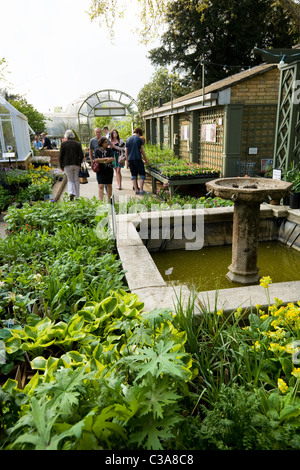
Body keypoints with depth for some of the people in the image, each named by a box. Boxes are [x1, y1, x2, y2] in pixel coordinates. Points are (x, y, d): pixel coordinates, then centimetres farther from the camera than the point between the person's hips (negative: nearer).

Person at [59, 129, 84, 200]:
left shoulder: (63, 144, 1)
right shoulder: (78, 144, 4)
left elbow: (61, 156, 0)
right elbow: (81, 155, 0)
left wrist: (61, 166, 7)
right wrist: (80, 164, 11)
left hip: (67, 165, -1)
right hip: (76, 164, 1)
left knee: (70, 180, 10)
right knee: (76, 180, 9)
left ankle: (71, 192, -15)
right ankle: (77, 196, 11)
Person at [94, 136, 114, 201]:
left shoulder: (109, 150, 4)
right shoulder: (97, 150, 1)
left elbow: (112, 159, -8)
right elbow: (96, 160, -9)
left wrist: (101, 161, -14)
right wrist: (106, 158, -12)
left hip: (109, 170, 2)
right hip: (100, 170, -2)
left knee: (109, 185, 11)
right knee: (101, 186, -9)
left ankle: (109, 200, 24)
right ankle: (101, 200, -12)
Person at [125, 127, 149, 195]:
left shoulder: (128, 140, 12)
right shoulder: (139, 139, 0)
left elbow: (126, 151, 11)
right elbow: (142, 151, 1)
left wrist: (127, 161, 16)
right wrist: (145, 160, 10)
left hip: (130, 159, 4)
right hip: (138, 159, -4)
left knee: (133, 175, 9)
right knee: (142, 174, 2)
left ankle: (136, 190, 7)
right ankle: (141, 190, -7)